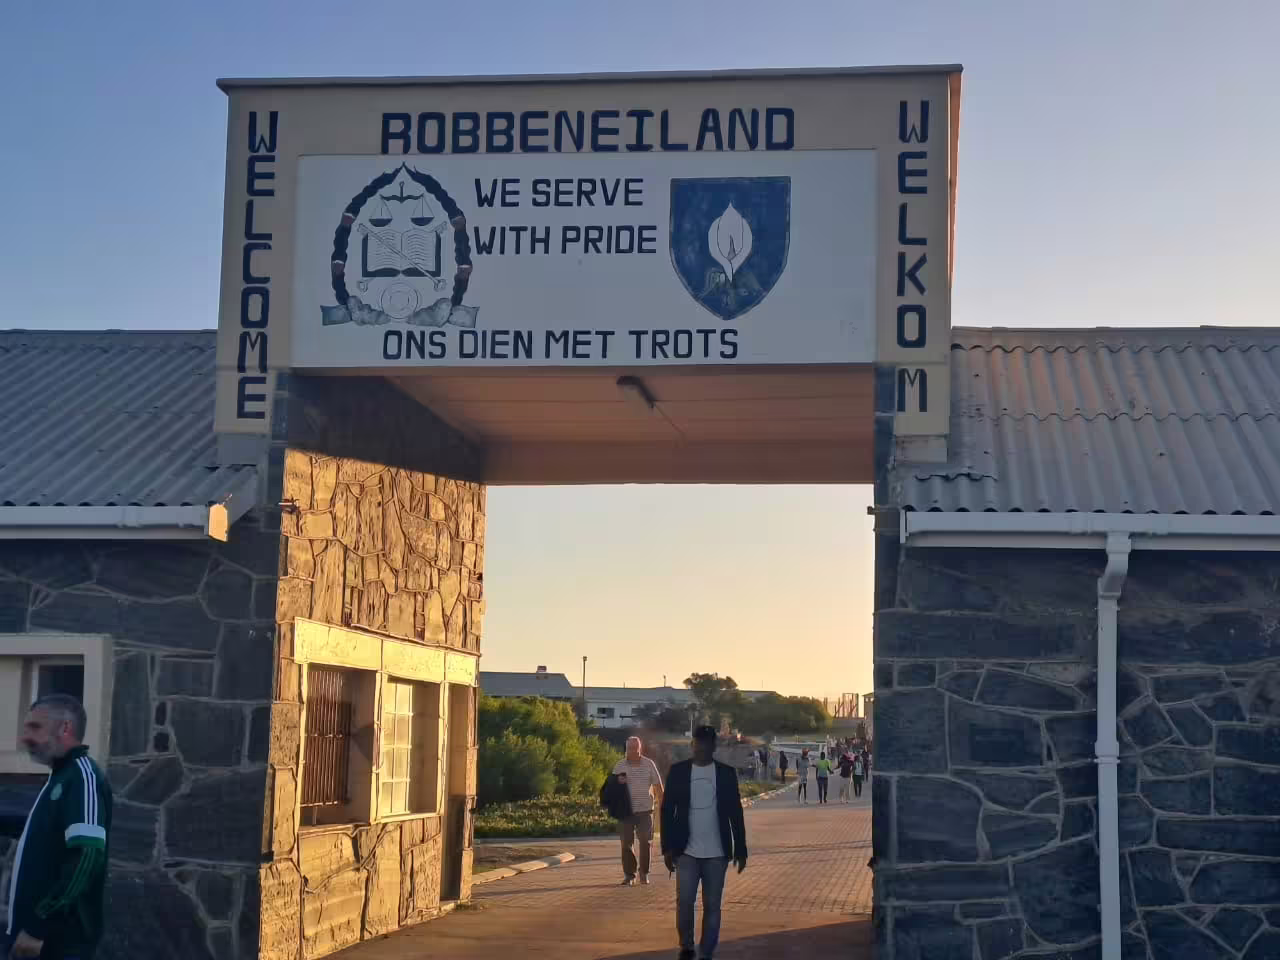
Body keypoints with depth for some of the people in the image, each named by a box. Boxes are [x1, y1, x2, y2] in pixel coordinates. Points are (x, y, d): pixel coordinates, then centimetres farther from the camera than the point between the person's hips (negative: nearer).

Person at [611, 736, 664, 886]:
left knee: (645, 842, 2)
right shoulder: (619, 766, 2)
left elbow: (658, 786, 6)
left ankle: (644, 872, 18)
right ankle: (629, 874, 9)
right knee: (627, 843, 1)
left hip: (645, 810, -1)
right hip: (626, 810, 1)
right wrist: (618, 783, -16)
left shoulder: (649, 764, 1)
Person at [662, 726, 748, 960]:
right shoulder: (678, 771, 1)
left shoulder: (726, 773, 2)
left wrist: (740, 850, 2)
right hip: (687, 852, 0)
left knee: (712, 906, 2)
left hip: (716, 853, 0)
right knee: (684, 902, -8)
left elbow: (736, 813, 4)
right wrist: (667, 848, -2)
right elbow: (667, 811, 3)